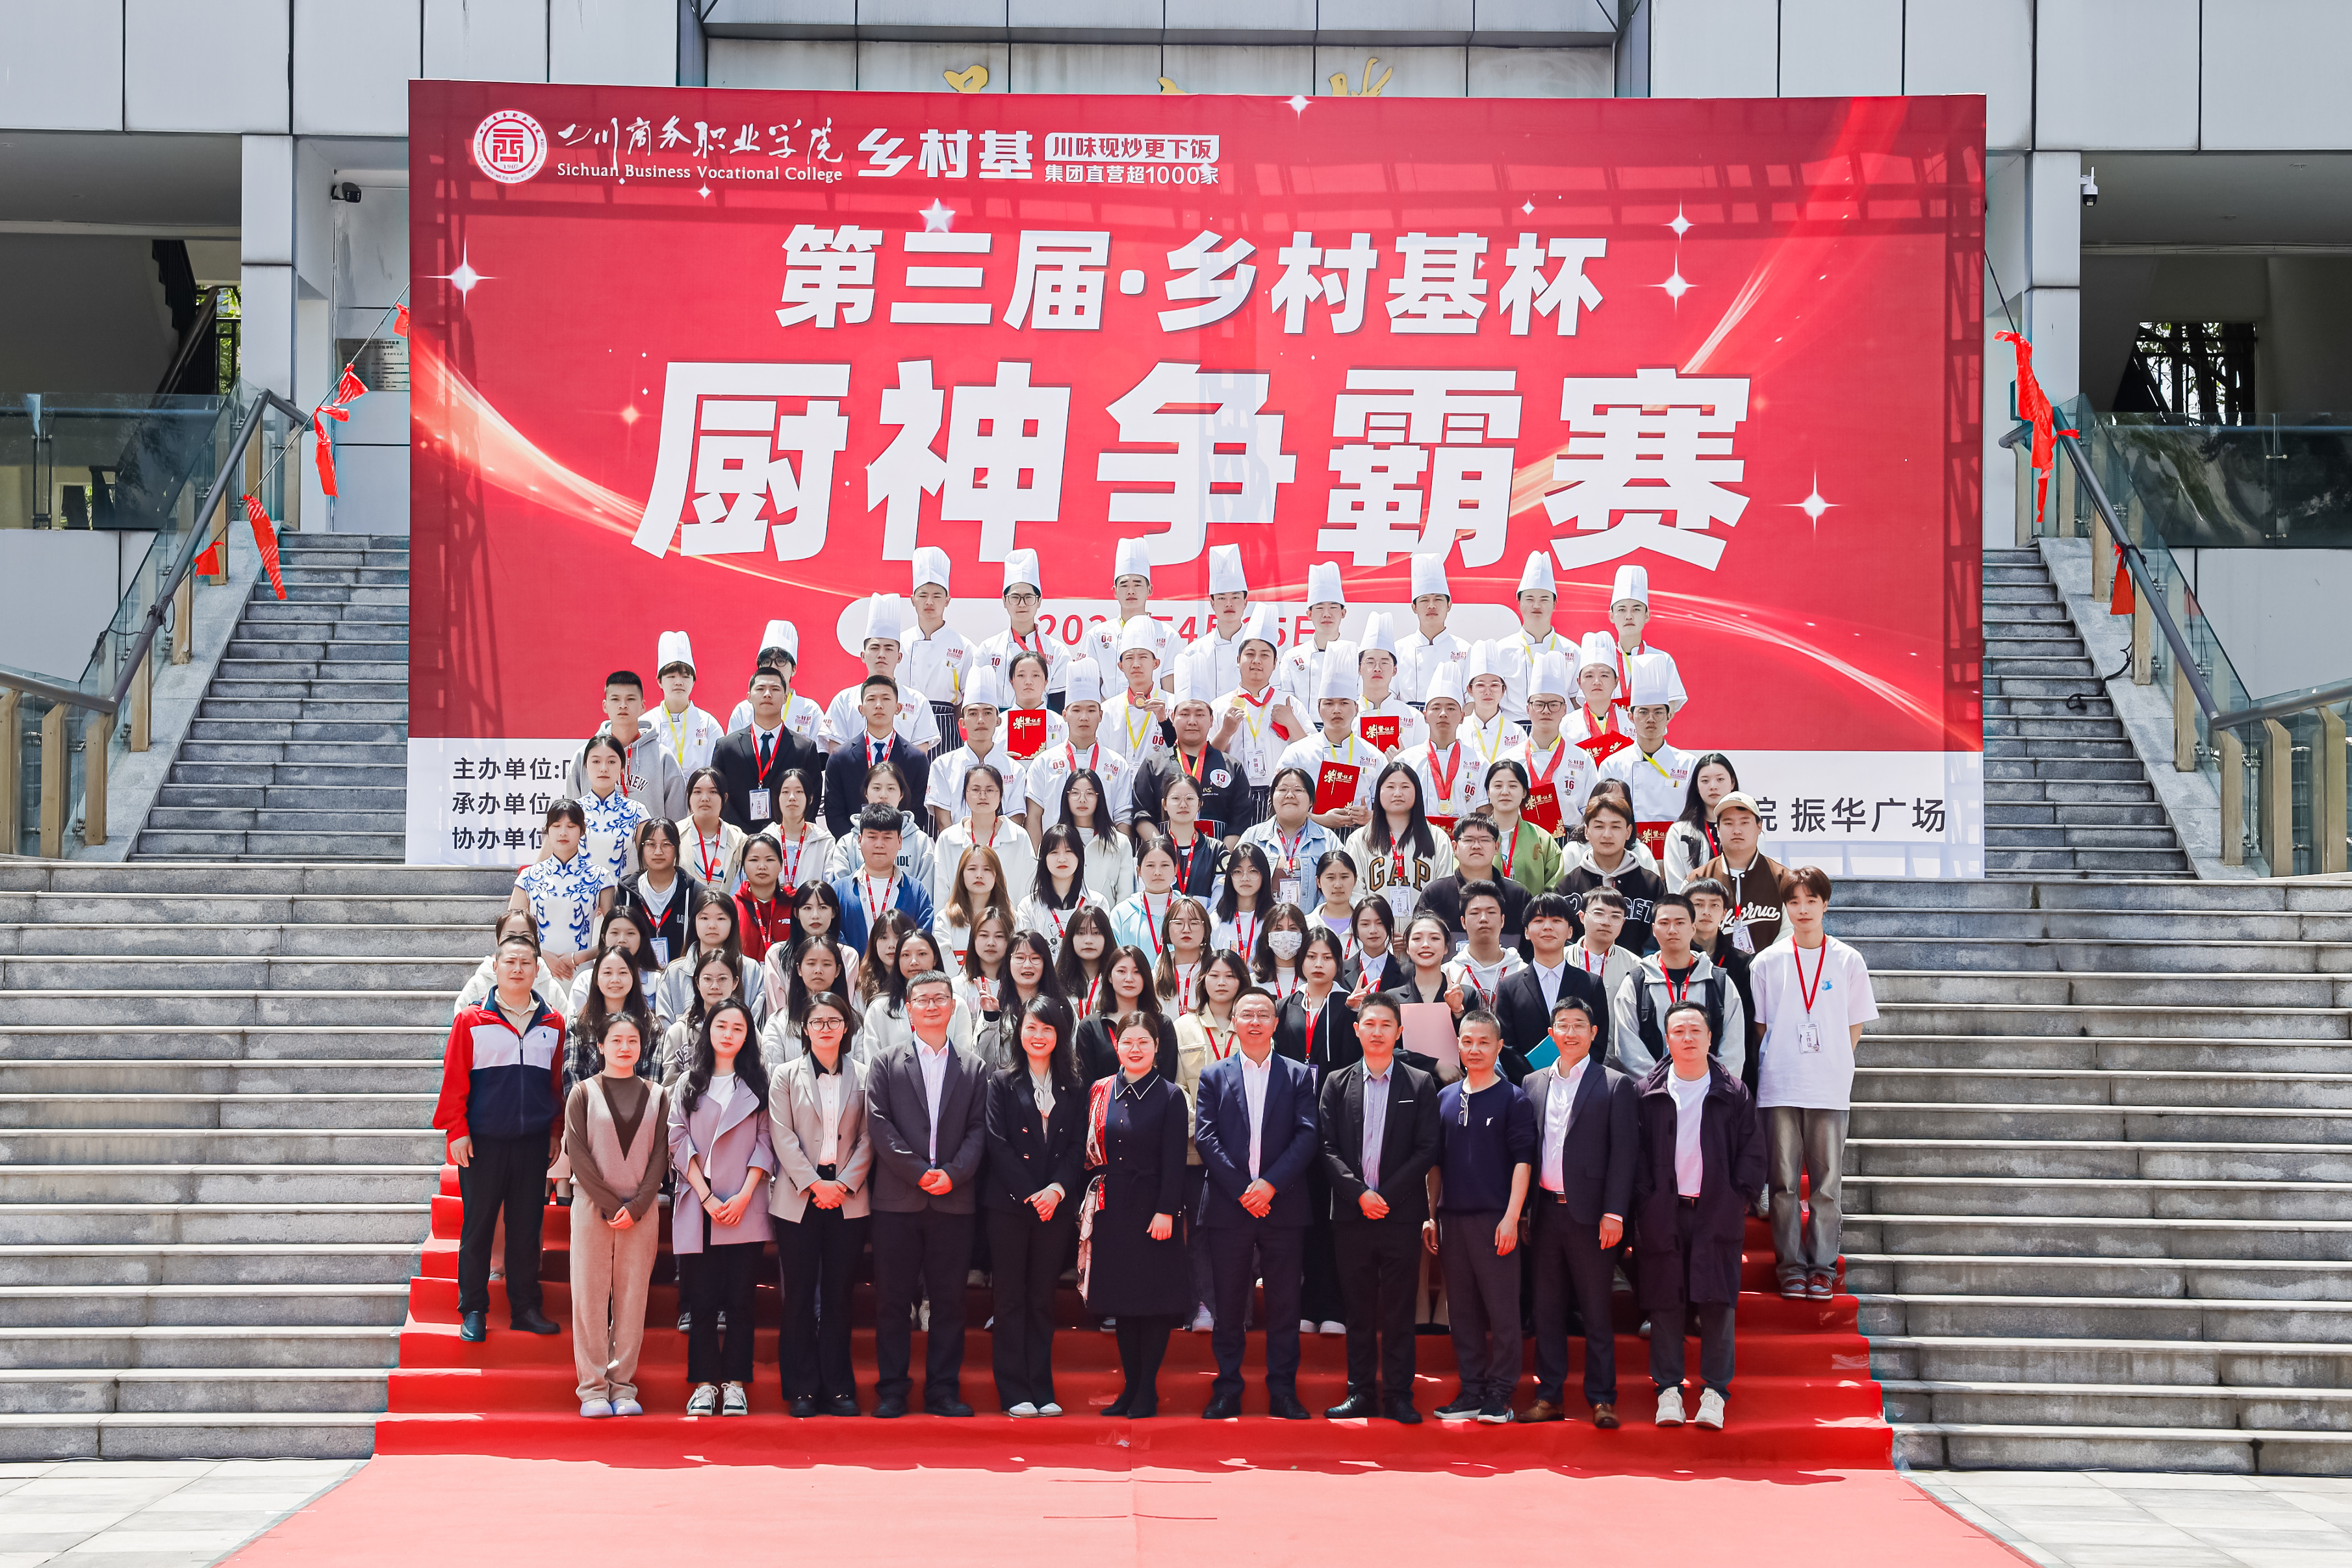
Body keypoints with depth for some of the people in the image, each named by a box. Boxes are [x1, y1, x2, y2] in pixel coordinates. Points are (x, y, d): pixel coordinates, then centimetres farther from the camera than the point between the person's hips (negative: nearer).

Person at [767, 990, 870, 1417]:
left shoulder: (862, 1077, 8)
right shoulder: (785, 1076, 5)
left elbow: (867, 1139, 4)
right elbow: (782, 1136, -3)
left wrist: (844, 1183, -8)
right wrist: (814, 1183, -11)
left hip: (848, 1198, 1)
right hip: (799, 1197, -1)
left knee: (839, 1293, 4)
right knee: (799, 1294, 0)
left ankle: (838, 1387, 8)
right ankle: (802, 1389, 5)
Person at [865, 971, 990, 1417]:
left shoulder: (973, 1068, 12)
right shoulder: (885, 1064, 6)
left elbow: (978, 1130, 6)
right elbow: (880, 1125, -3)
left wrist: (953, 1174, -11)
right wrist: (920, 1173, -12)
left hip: (953, 1199, 1)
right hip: (897, 1199, -1)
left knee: (949, 1300, 4)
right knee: (893, 1298, 1)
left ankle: (943, 1389, 11)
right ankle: (892, 1390, 8)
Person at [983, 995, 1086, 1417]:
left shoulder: (1073, 1089, 11)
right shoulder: (1003, 1084, 4)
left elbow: (1078, 1146, 5)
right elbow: (999, 1145, -4)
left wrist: (1056, 1189, -11)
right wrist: (1031, 1195, -12)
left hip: (1055, 1206, 2)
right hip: (1009, 1205, -2)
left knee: (1042, 1300, 6)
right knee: (1012, 1300, 0)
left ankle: (1042, 1390, 10)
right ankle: (1014, 1393, 3)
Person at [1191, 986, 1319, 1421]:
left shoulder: (1299, 1076, 9)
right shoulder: (1214, 1076, 10)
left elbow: (1308, 1137, -1)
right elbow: (1205, 1137, 0)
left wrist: (1270, 1183, -12)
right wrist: (1241, 1189, -10)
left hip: (1283, 1206, 0)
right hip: (1228, 1206, 0)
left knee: (1284, 1303, 2)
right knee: (1229, 1303, 3)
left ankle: (1283, 1391, 9)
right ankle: (1227, 1390, 10)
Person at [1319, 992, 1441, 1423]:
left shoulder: (1420, 1084, 5)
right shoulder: (1338, 1083, 8)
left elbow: (1427, 1149, -1)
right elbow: (1328, 1149, 2)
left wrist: (1386, 1195, -10)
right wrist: (1359, 1193, -10)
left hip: (1401, 1214, -1)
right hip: (1351, 1214, 1)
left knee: (1399, 1310, 1)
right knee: (1358, 1310, 6)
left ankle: (1398, 1396, 6)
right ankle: (1361, 1393, 12)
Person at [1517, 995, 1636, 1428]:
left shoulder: (1615, 1085, 0)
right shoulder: (1532, 1084, 12)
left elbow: (1624, 1153, -4)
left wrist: (1614, 1213, -12)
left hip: (1589, 1213, -4)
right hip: (1545, 1211, 4)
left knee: (1597, 1311, 1)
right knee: (1547, 1308, 8)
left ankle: (1602, 1400, 6)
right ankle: (1549, 1397, 14)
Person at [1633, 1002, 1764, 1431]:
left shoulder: (1733, 1094, 6)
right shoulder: (1648, 1093, 5)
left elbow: (1752, 1155, 6)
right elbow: (1635, 1154, 5)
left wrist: (1733, 1196, -3)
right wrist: (1647, 1202, -4)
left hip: (1716, 1213, 0)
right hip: (1663, 1213, 0)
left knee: (1717, 1303, -3)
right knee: (1665, 1303, 1)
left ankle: (1715, 1392, 3)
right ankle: (1668, 1388, 9)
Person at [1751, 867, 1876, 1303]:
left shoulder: (1848, 961, 4)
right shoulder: (1767, 962, 4)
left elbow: (1854, 1028, 9)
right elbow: (1759, 1026, 10)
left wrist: (1833, 1066, 2)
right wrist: (1776, 1066, 3)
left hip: (1831, 1088, 0)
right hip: (1779, 1087, 0)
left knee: (1827, 1181, 2)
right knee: (1784, 1180, 2)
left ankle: (1823, 1265, 11)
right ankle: (1790, 1264, 10)